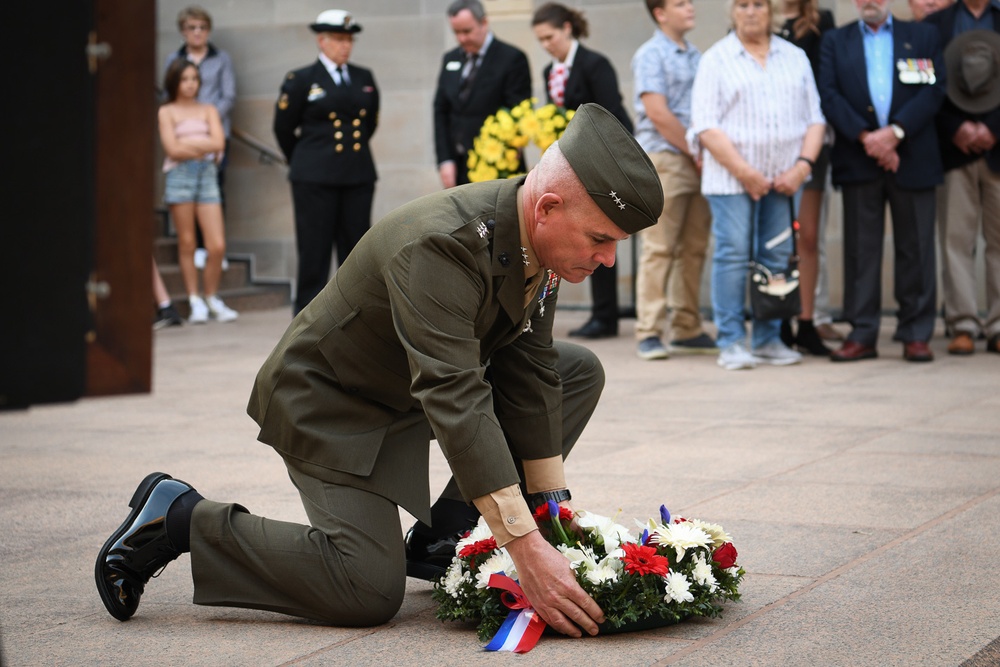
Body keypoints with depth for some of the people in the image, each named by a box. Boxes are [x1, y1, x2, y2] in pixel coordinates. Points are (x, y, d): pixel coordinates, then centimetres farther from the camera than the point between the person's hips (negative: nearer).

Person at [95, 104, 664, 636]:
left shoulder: (541, 236, -9)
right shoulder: (438, 247, -37)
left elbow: (529, 375, -3)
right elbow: (456, 404, -43)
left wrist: (554, 507, -7)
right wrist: (528, 548, -46)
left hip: (409, 386, 9)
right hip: (332, 404, -9)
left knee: (578, 372, 5)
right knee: (369, 591, -21)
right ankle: (180, 516, -5)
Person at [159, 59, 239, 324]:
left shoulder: (208, 110, 14)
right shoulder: (166, 112, 6)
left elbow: (218, 142, 0)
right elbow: (173, 150, -4)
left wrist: (188, 143, -3)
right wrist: (204, 146, 1)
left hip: (206, 174, 2)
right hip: (180, 176, -2)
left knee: (217, 245, -6)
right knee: (187, 243, 0)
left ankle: (212, 299, 10)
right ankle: (195, 302, 8)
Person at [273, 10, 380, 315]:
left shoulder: (364, 78, 11)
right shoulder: (300, 80, 0)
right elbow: (284, 129, 7)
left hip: (358, 175, 4)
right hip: (315, 178, -4)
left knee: (355, 247, 5)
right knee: (314, 249, -2)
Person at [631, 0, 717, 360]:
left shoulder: (695, 55, 16)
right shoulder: (650, 55, -5)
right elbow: (658, 113, -12)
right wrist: (695, 152, -8)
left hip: (697, 163, 7)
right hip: (664, 159, -7)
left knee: (694, 249, 7)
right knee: (659, 249, -7)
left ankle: (687, 330, 13)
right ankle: (648, 333, -4)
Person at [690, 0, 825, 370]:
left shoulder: (795, 57, 13)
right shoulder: (716, 59, 1)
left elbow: (814, 117, 10)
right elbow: (706, 126, -7)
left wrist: (803, 165, -6)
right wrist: (743, 171, -13)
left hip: (784, 179, 4)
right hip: (731, 177, -3)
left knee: (778, 257, 4)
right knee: (732, 255, -6)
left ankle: (768, 340, 12)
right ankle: (731, 343, -2)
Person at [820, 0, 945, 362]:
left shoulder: (924, 36, 12)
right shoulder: (835, 41, 13)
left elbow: (933, 90, 0)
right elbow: (829, 95, 1)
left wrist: (895, 132, -13)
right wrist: (865, 136, -12)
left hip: (912, 158, 0)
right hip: (858, 161, 0)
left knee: (915, 248, 1)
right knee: (860, 248, 1)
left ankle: (915, 335, 6)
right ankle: (862, 335, 5)